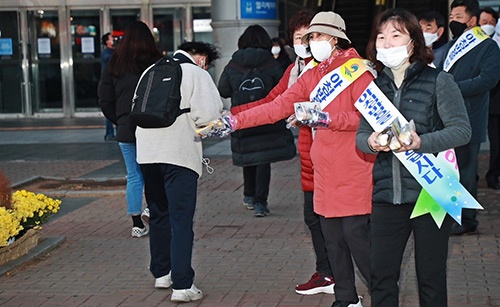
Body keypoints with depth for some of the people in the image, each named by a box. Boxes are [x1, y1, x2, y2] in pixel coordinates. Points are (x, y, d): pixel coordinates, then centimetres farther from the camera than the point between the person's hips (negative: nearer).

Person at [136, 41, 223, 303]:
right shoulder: (197, 74, -4)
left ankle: (161, 273, 31)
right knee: (181, 220, -5)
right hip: (179, 154, -6)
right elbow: (208, 115, -13)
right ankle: (182, 286, -7)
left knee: (159, 215, 20)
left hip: (147, 153, 6)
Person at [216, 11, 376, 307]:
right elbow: (277, 107, 9)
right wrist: (234, 121, 0)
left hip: (353, 172, -7)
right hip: (326, 172, 7)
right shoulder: (312, 76, 16)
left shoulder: (358, 69, -5)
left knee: (356, 234, -9)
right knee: (333, 238, 9)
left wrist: (328, 119, -25)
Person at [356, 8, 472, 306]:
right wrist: (370, 142, -13)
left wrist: (421, 142, -25)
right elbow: (361, 134, 11)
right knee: (381, 276, 5)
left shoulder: (439, 81, -5)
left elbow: (462, 129, -11)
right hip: (387, 196, 4)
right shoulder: (375, 86, 9)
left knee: (431, 276, 7)